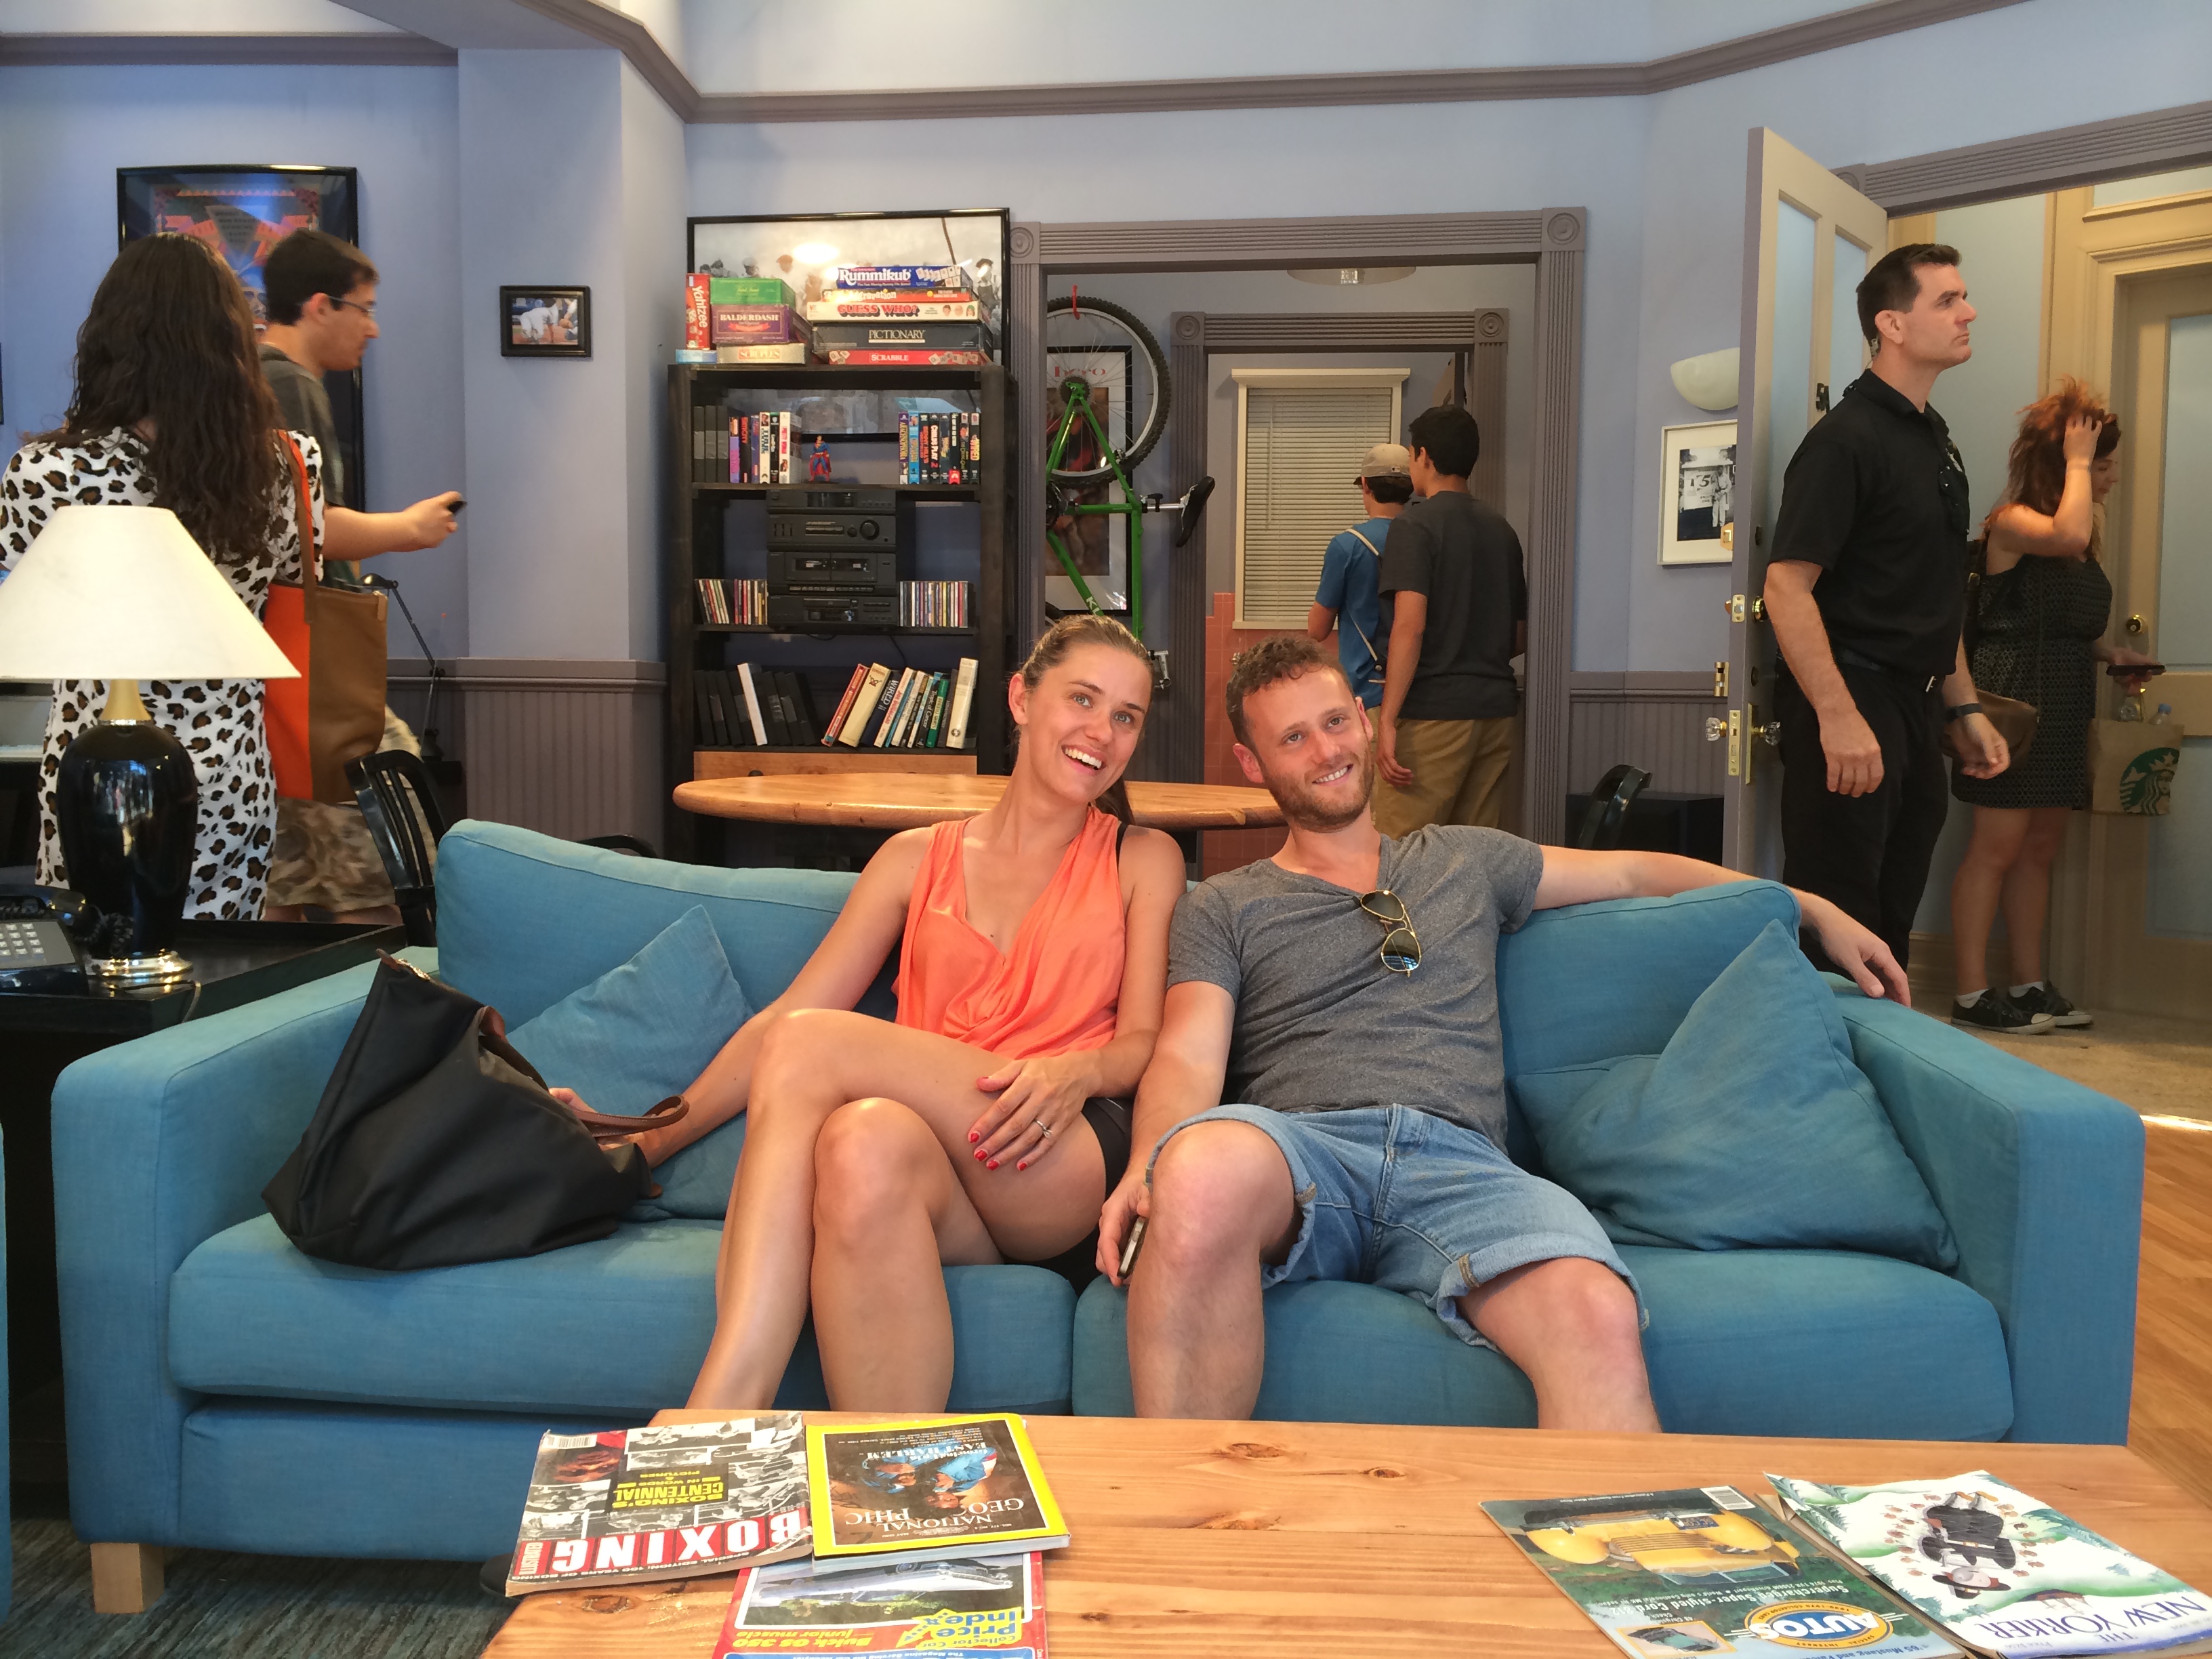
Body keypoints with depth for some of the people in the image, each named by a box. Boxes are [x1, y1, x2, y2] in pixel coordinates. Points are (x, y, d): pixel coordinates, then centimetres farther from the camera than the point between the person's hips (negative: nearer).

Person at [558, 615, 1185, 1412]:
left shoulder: (1144, 860, 19)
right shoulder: (918, 859, 23)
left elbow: (1145, 1041, 9)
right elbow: (783, 1014, 18)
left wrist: (1078, 1070, -16)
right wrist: (647, 1140, 9)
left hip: (1066, 1173, -2)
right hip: (950, 1206, 2)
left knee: (811, 1043, -25)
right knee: (867, 1141, -37)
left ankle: (722, 1402, -35)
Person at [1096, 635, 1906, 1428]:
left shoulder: (1465, 860, 30)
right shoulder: (1220, 909, 20)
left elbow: (1634, 872, 38)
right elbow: (1187, 1056, 5)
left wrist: (1815, 909, 37)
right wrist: (1150, 1164, -19)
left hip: (1460, 1162, 2)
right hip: (1296, 1148, -1)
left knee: (1596, 1316, -35)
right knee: (1203, 1172, -41)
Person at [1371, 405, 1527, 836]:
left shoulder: (1416, 524, -6)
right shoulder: (1500, 528, 15)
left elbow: (1410, 625, -17)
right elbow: (1520, 638, 19)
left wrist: (1387, 720, -18)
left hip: (1433, 711, -7)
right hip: (1495, 711, 7)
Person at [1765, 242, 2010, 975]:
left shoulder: (1934, 439, 16)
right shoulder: (1847, 437, -12)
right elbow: (1787, 586, -21)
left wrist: (1965, 708, 20)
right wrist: (1837, 718, -26)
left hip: (1915, 709, 9)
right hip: (1850, 704, -9)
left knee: (1890, 926, 16)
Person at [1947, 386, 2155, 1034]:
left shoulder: (2079, 537, 17)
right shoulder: (2011, 521, -10)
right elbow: (2069, 537, -32)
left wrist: (2109, 652, 9)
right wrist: (2077, 461, -17)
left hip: (2062, 710, 9)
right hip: (2014, 700, -9)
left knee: (2041, 846, 11)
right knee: (1998, 845, -9)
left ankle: (2030, 984, 17)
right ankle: (1972, 993, -5)